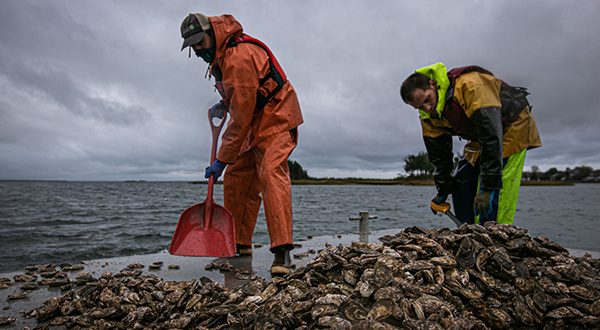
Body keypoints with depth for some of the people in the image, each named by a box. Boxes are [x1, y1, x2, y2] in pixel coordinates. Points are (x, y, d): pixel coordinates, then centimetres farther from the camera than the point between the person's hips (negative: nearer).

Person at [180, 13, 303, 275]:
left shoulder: (239, 56, -23)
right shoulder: (219, 57, 9)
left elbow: (241, 116, -26)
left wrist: (221, 160, -22)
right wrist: (224, 103, 10)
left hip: (275, 121, -9)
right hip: (253, 128, 10)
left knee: (271, 173, -27)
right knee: (235, 181, 7)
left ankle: (282, 250, -28)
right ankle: (239, 244, 18)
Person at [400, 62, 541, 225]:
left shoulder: (470, 86, -36)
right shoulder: (428, 116, -11)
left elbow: (492, 135, -38)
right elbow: (438, 154, 2)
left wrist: (488, 187, -38)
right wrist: (443, 190, 4)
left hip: (512, 125, -7)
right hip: (480, 138, 7)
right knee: (461, 188, 3)